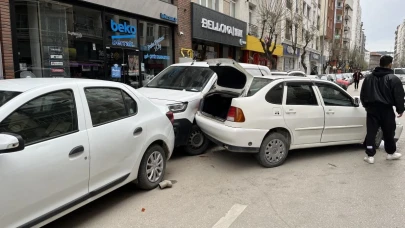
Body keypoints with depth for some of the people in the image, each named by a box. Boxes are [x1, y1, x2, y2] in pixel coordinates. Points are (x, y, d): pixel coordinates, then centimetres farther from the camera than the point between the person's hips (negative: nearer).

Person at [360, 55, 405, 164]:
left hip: (372, 109, 3)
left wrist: (366, 105, 27)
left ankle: (370, 156, 2)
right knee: (389, 132, 13)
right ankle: (391, 153, 29)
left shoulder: (369, 77, 8)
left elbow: (362, 94, 15)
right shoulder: (393, 79, -8)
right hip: (386, 109, -3)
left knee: (371, 132, 4)